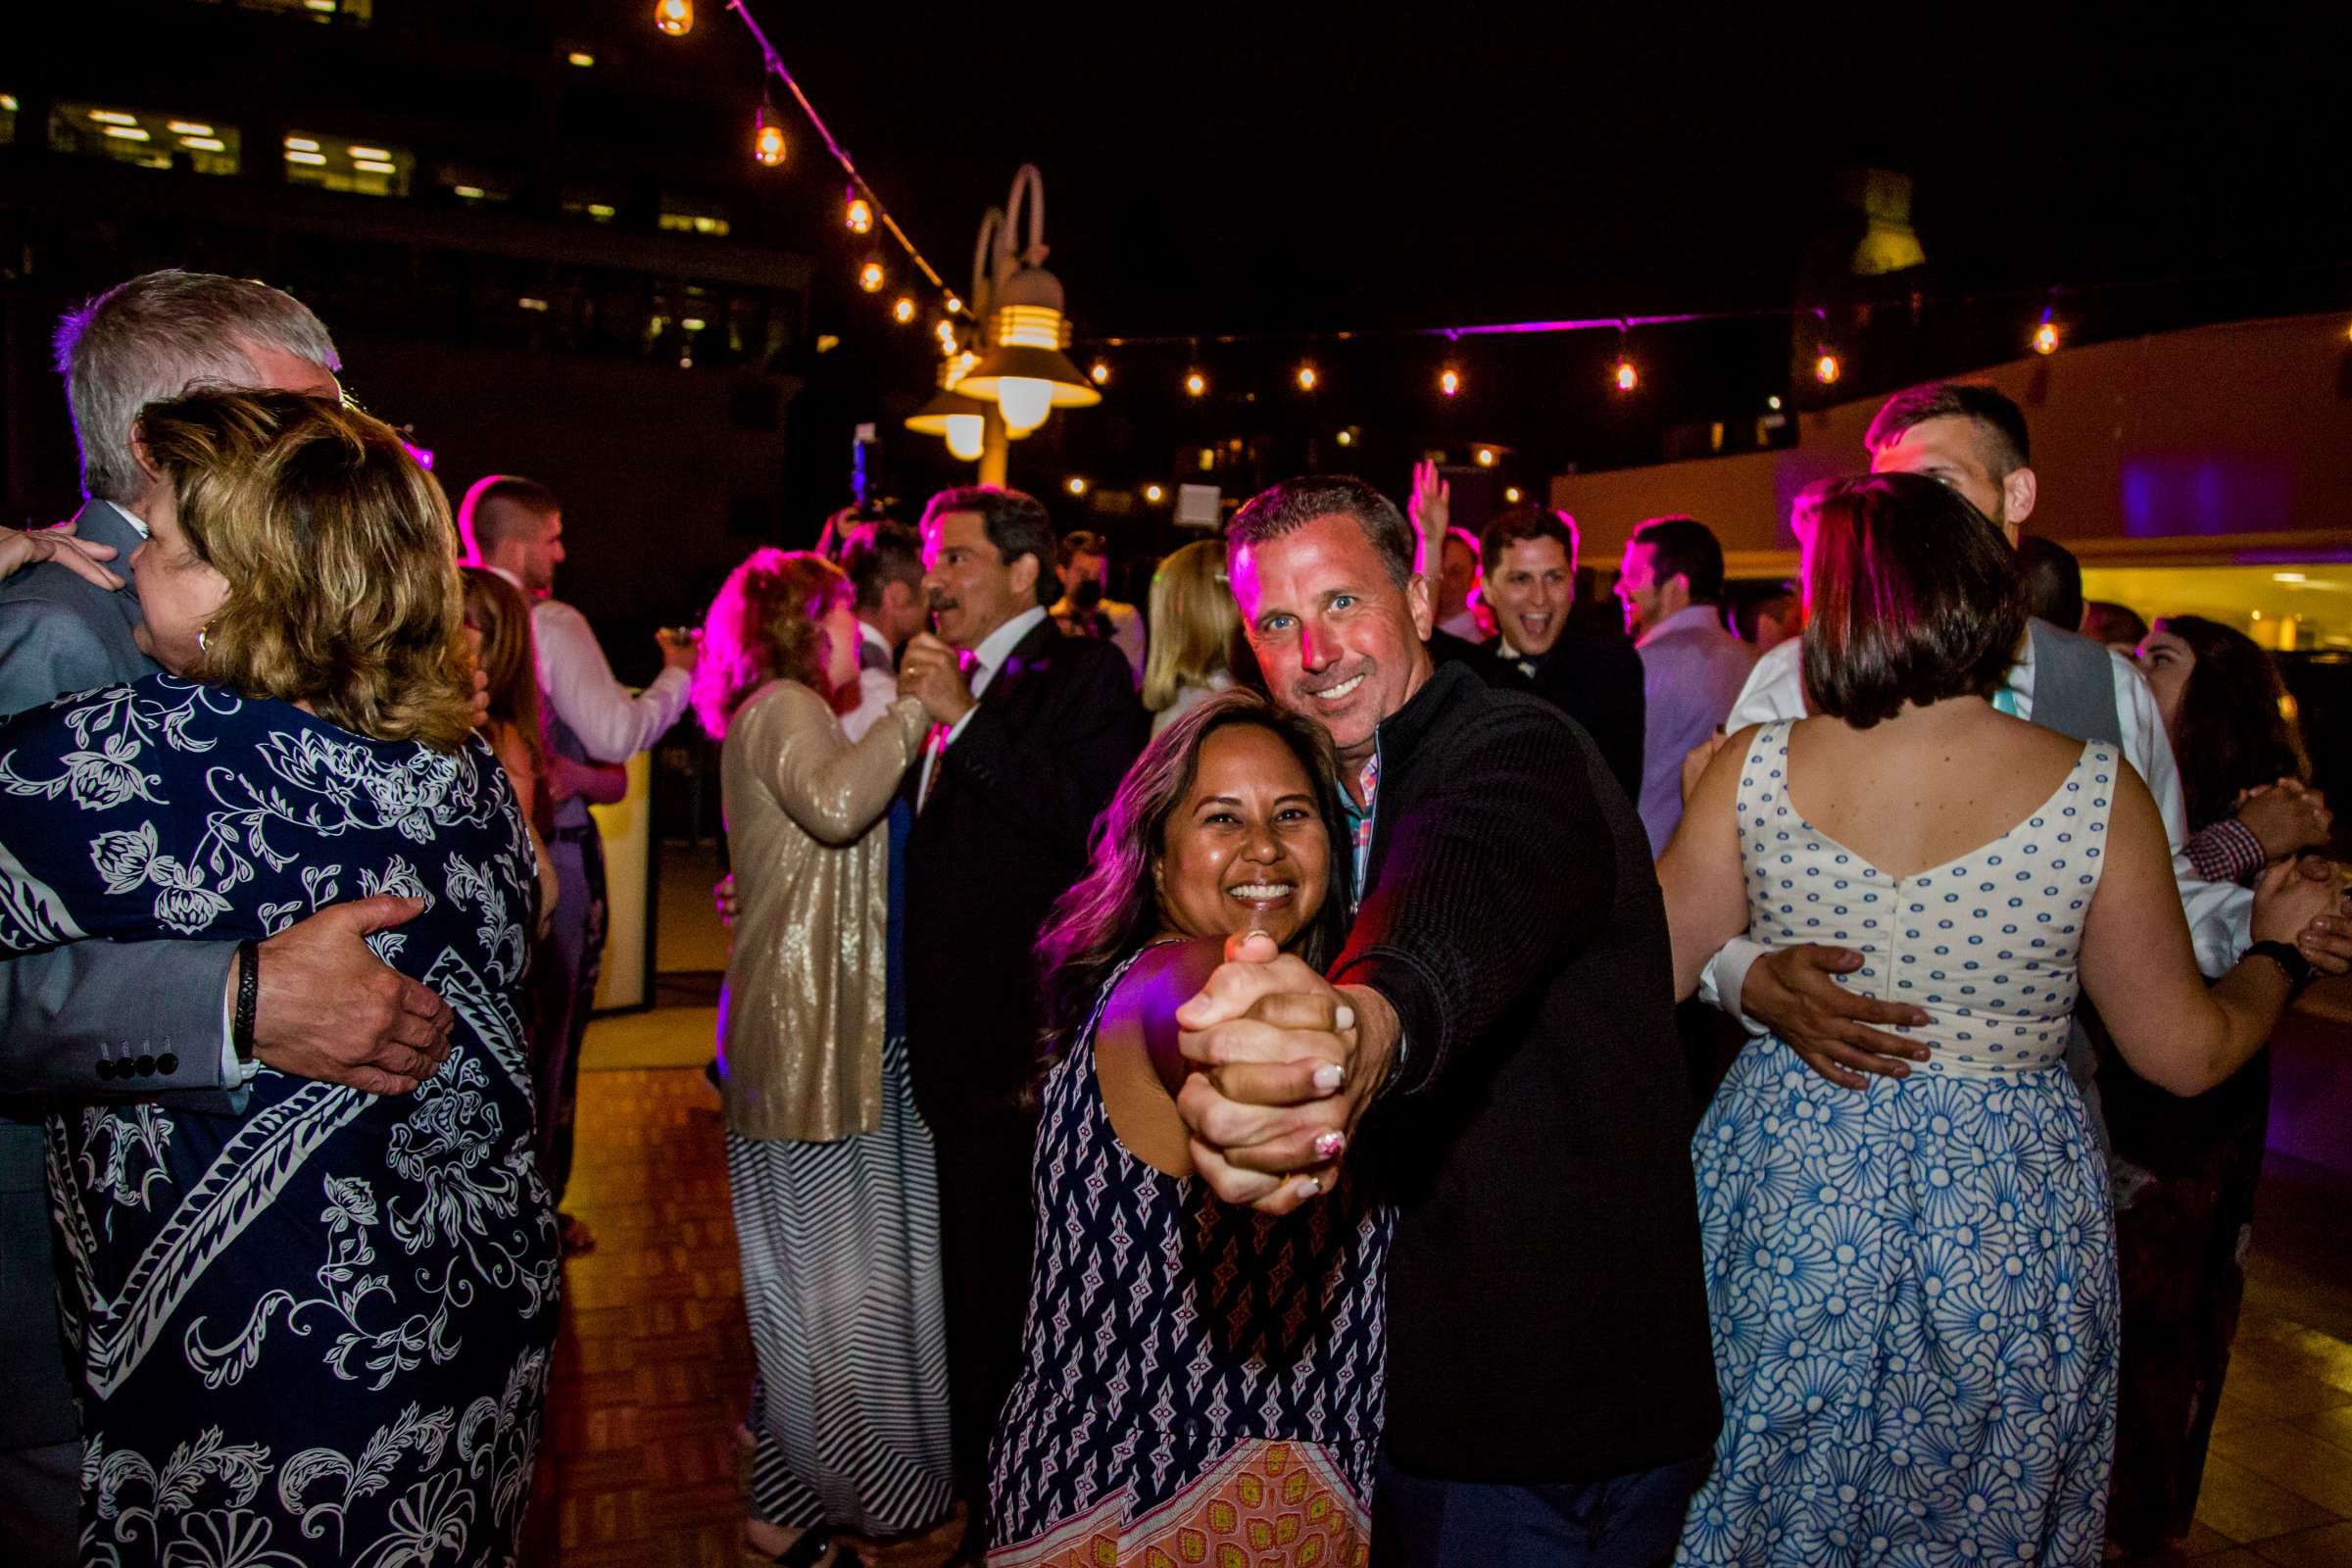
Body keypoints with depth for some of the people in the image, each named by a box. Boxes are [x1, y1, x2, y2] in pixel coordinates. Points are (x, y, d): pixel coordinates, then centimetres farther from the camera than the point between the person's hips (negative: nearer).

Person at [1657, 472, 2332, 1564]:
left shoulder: (1752, 770, -13)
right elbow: (2187, 1053, -4)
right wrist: (2279, 947, 15)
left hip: (1787, 1187, 1)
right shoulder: (2098, 795, -14)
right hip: (2002, 1230, 0)